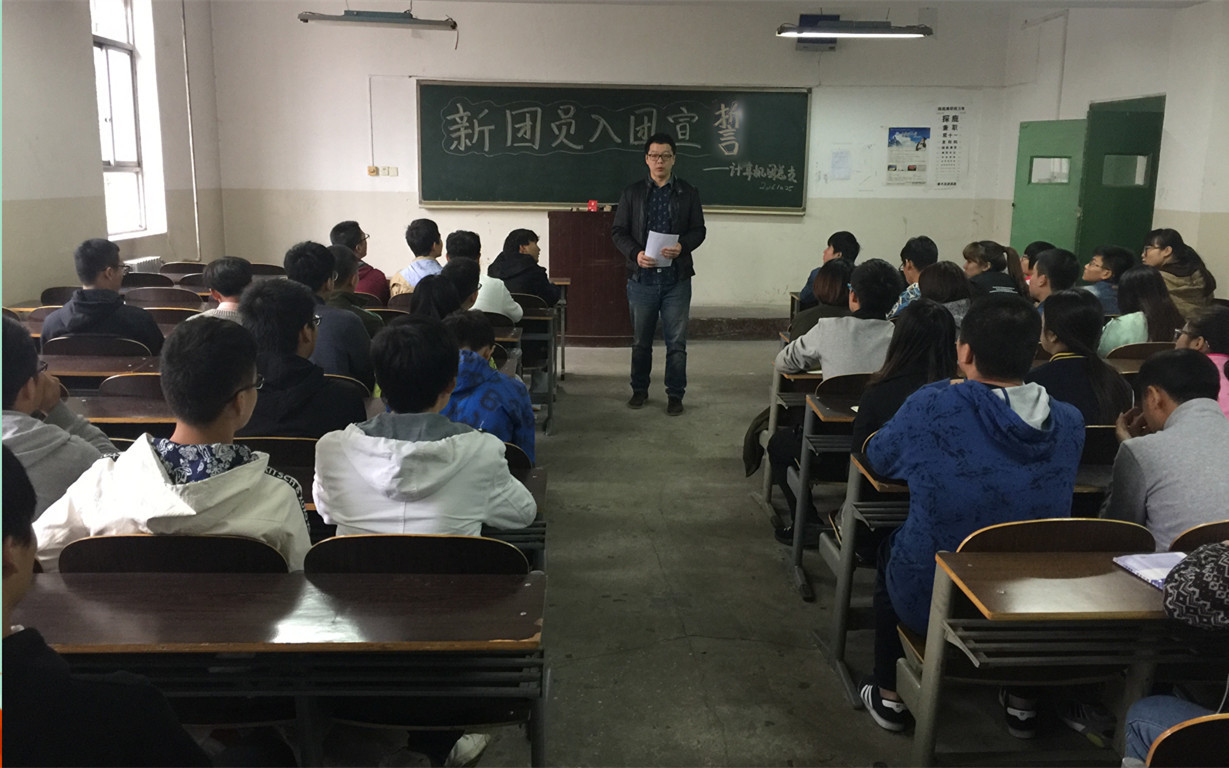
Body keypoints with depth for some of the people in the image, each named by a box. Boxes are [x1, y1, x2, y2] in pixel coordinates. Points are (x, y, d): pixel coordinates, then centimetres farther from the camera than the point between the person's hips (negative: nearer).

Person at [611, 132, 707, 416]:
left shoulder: (688, 193, 6)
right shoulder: (632, 192, 6)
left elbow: (699, 230, 5)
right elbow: (618, 231, 4)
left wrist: (682, 247, -16)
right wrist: (635, 253, -14)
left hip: (677, 278, 0)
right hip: (642, 276, 1)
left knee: (676, 342, 3)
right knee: (641, 340, 12)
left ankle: (675, 394, 15)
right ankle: (639, 389, 27)